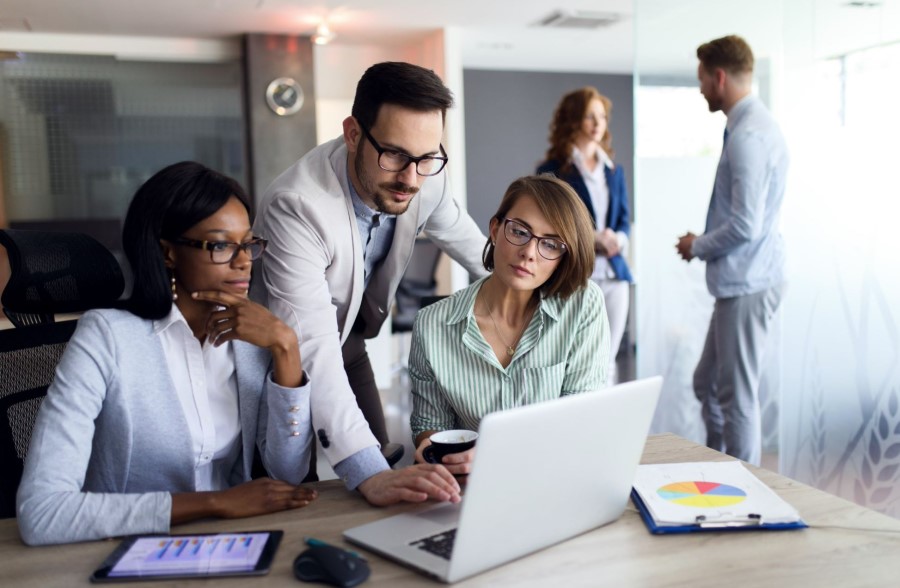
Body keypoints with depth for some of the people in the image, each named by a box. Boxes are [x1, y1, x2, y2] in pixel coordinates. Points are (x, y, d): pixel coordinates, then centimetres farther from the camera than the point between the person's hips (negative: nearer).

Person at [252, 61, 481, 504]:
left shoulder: (426, 178, -20)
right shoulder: (296, 206, -39)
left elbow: (465, 240, 3)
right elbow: (311, 351, -46)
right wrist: (368, 472, -54)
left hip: (349, 338, 6)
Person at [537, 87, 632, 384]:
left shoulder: (614, 170, 14)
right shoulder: (552, 171, -3)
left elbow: (624, 220, 15)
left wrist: (618, 239, -8)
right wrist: (591, 238, -19)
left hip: (614, 275, 5)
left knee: (607, 363, 10)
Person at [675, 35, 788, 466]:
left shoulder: (747, 136, -19)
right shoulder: (754, 125, 13)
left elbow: (745, 225, -23)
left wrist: (698, 247, -7)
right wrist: (704, 244, 12)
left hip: (746, 284, -10)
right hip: (741, 281, 10)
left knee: (737, 397, 1)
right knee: (707, 383, 19)